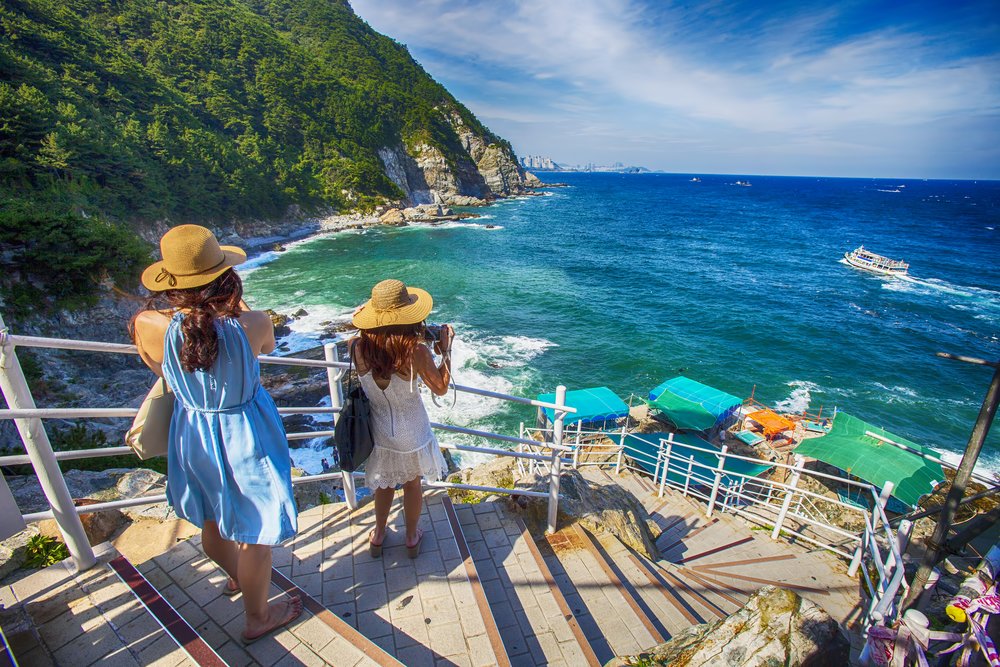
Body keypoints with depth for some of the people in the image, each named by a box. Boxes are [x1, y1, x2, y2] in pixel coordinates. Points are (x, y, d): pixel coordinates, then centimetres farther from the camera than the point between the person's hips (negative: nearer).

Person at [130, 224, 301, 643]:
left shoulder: (149, 325, -21)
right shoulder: (250, 325, -28)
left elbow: (161, 371, 1)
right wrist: (237, 302, 8)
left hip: (190, 434, 5)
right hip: (244, 438, -4)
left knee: (211, 522, 29)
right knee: (254, 532, 16)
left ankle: (237, 576, 59)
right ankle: (257, 617, 38)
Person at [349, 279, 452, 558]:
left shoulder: (357, 347, -21)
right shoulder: (416, 351, -30)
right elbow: (441, 388, -15)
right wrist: (445, 350, -7)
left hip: (378, 431, 3)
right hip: (411, 433, -2)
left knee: (384, 484, 28)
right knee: (412, 483, 23)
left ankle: (378, 536, 49)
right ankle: (412, 538, 45)